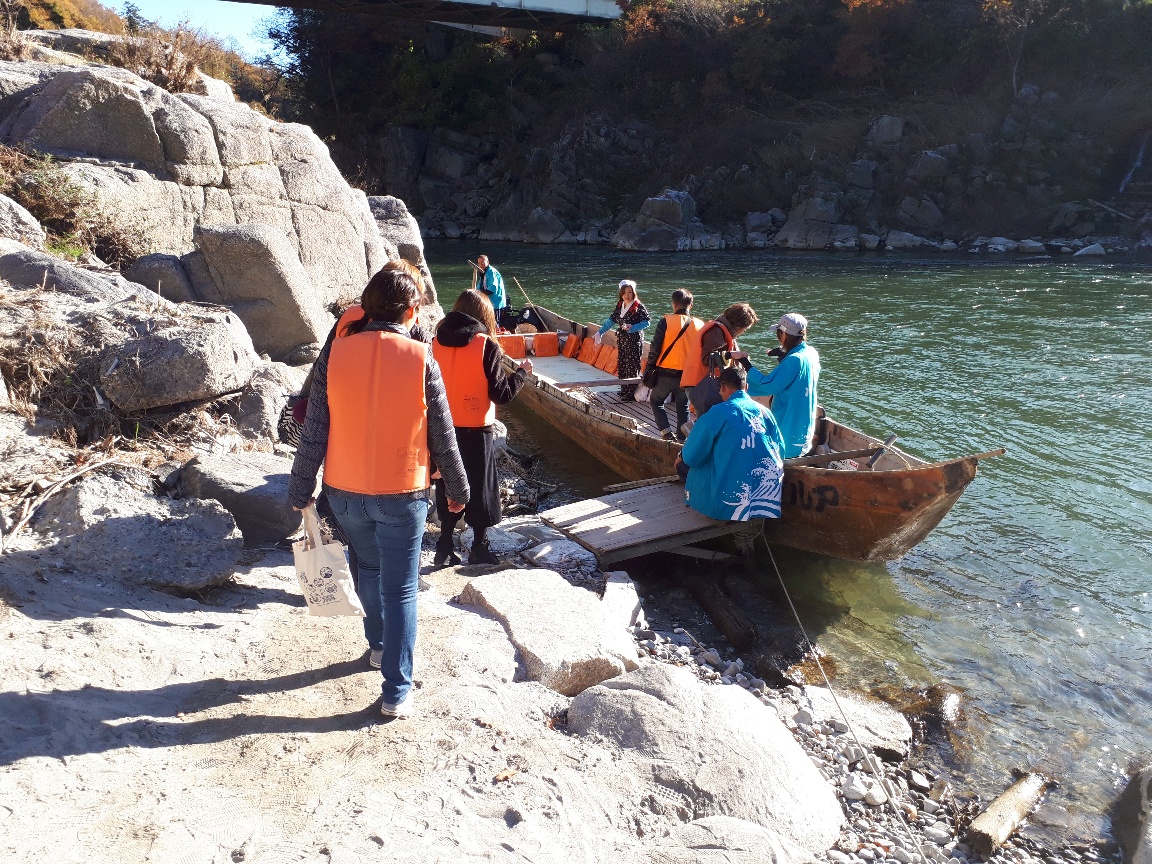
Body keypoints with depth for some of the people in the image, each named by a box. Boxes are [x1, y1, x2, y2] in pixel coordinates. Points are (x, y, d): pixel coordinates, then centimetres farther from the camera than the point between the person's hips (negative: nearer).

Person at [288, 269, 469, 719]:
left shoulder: (334, 354, -7)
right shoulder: (420, 359, -12)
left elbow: (313, 433, -4)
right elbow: (443, 437, -6)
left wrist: (300, 490, 7)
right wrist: (457, 489, 8)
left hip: (345, 492, 3)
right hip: (403, 495, -3)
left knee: (368, 567, 27)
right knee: (400, 590, 7)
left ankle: (379, 644, 45)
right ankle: (396, 691, 11)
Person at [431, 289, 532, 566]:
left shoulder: (437, 343, -1)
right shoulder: (486, 346, -14)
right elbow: (502, 394, -13)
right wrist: (523, 372, 1)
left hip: (444, 428, 4)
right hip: (477, 430, -4)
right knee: (480, 487, 12)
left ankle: (444, 548, 23)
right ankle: (479, 548, 24)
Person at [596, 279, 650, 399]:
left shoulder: (638, 307, -12)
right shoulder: (620, 306, 8)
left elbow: (646, 322, -11)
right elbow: (611, 320, 17)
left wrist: (632, 328, -21)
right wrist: (600, 332, 16)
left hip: (634, 340, -7)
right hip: (621, 339, 7)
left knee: (632, 365, -6)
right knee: (622, 364, 12)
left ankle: (631, 393, -2)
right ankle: (624, 390, 24)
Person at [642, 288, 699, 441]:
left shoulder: (666, 321, -9)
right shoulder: (699, 325, 2)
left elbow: (655, 348, -9)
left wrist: (649, 368, 2)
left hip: (665, 372, -3)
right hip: (688, 374, 3)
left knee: (656, 401, 15)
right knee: (683, 406, 16)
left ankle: (666, 432, 1)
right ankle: (681, 436, 14)